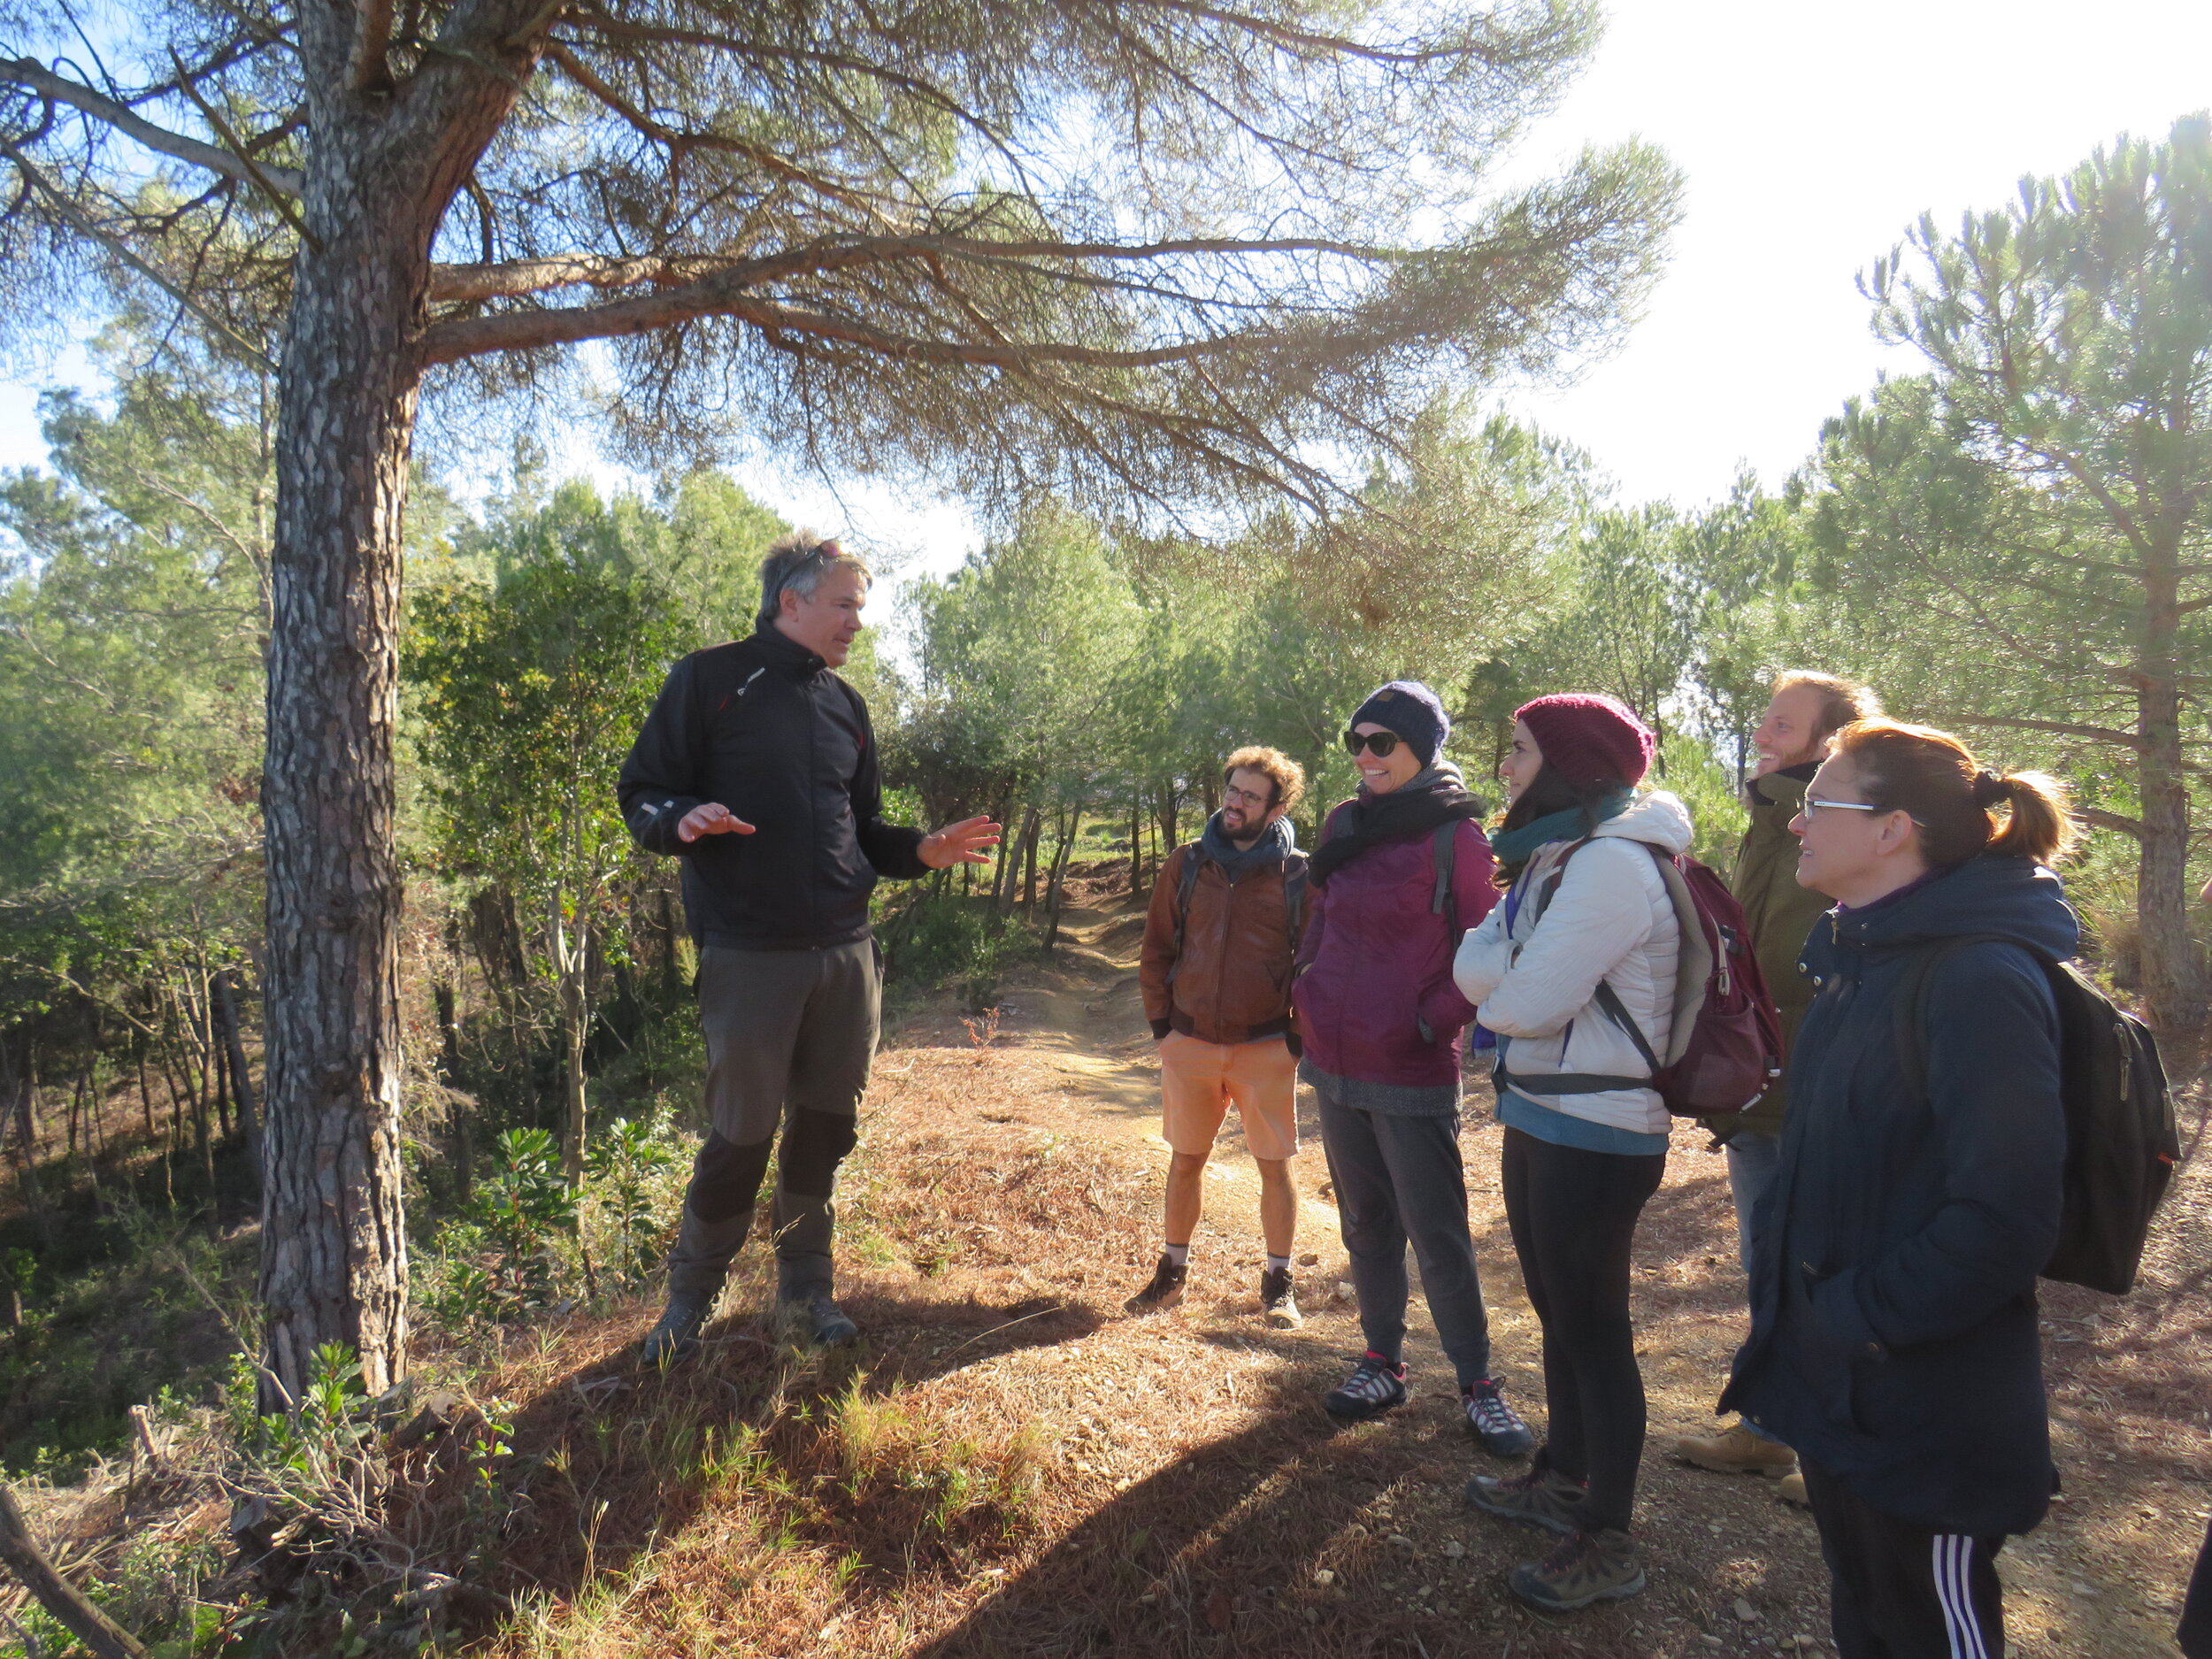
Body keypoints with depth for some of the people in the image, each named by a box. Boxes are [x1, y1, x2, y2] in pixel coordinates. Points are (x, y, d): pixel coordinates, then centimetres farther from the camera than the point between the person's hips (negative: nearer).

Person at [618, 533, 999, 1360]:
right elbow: (641, 794, -2)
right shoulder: (710, 681, 0)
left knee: (825, 1126, 12)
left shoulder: (845, 705, 17)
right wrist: (681, 820, -24)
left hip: (845, 952, 5)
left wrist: (923, 851, 5)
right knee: (742, 1135, 1)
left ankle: (807, 1285, 30)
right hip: (749, 956, -5)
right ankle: (690, 1298, 24)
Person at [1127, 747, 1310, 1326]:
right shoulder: (1186, 864, 2)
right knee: (1185, 1162, 14)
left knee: (1275, 1166, 7)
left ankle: (1278, 1283, 24)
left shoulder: (1297, 874, -5)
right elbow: (1156, 949, 8)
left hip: (1266, 1047, -2)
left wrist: (1299, 1034, -3)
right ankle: (1173, 1271, 31)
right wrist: (1161, 1023, 3)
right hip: (1189, 1044, 2)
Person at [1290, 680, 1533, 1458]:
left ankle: (1477, 1382, 20)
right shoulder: (1344, 824, 7)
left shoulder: (1455, 834, -10)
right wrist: (1307, 997, 9)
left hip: (1412, 1071, -6)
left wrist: (1432, 1020, -14)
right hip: (1336, 1065, 6)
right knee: (1365, 1224, 17)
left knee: (1437, 1233, 3)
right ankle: (1382, 1363, 32)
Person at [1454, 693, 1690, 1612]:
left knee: (1595, 1332, 4)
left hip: (1594, 1136, -9)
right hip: (1540, 1119, 9)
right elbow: (1481, 969, 7)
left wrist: (1496, 971, -3)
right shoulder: (1556, 855, 11)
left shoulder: (1613, 863, -20)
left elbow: (1525, 1001, -22)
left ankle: (1608, 1542, 21)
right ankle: (1564, 1477, 40)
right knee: (1558, 1314, 21)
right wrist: (1505, 968, -13)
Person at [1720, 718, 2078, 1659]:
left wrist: (1859, 1317, -19)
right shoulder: (1855, 955, 6)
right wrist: (1780, 1272, 8)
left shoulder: (1978, 979, -22)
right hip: (1831, 1378, 8)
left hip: (1923, 1409, -8)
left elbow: (2004, 1217, -26)